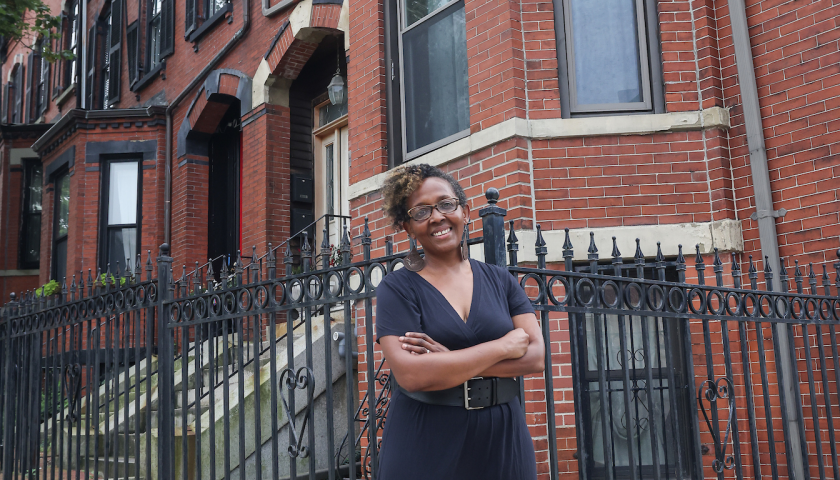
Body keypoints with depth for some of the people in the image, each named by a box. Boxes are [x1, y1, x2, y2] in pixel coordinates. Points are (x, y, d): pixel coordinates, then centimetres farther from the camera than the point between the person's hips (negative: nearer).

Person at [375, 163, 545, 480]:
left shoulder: (500, 280, 5)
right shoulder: (397, 288, -5)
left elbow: (536, 356, -5)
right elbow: (410, 374, -18)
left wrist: (450, 361, -16)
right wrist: (503, 347, -13)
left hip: (502, 442, 3)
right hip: (425, 447, -3)